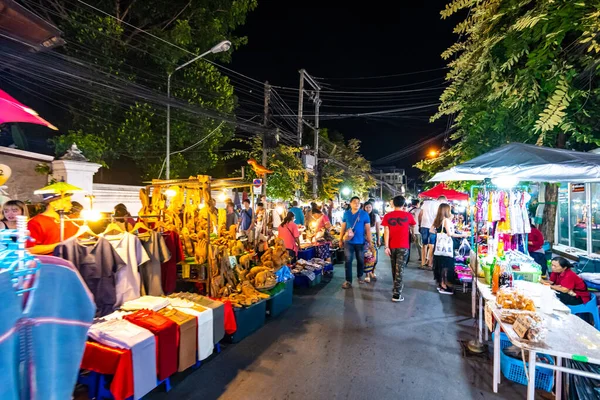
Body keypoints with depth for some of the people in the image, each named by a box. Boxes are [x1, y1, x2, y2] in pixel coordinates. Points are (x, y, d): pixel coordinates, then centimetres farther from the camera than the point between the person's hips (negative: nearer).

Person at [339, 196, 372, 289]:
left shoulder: (364, 214, -4)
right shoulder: (346, 214, 3)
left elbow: (368, 229, -2)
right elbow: (343, 228, 9)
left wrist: (370, 241, -5)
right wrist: (340, 240, 8)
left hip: (360, 242, -1)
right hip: (348, 242, 1)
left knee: (360, 261, 13)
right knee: (348, 261, 0)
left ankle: (360, 276, 35)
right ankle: (348, 281, 6)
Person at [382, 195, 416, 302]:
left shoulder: (387, 216, -3)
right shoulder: (408, 215, -3)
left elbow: (386, 232, -7)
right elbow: (413, 225, 17)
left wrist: (386, 246, -6)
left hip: (392, 246, 2)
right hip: (403, 246, -2)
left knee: (394, 268, 19)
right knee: (399, 269, -2)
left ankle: (397, 286, 36)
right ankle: (396, 294, -3)